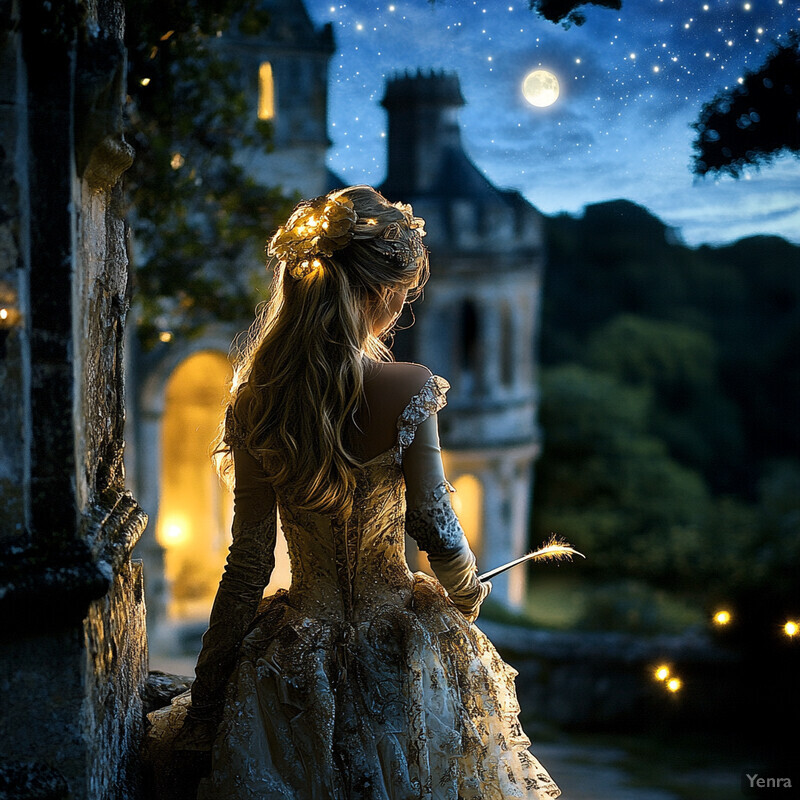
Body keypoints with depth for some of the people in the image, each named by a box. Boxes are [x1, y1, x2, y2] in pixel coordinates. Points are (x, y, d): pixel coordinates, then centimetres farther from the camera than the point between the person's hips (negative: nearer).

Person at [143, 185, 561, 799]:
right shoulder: (408, 391, -18)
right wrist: (467, 594, 12)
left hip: (295, 664, 2)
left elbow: (250, 558, -6)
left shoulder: (255, 399, -9)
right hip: (402, 651, -2)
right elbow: (437, 528, -11)